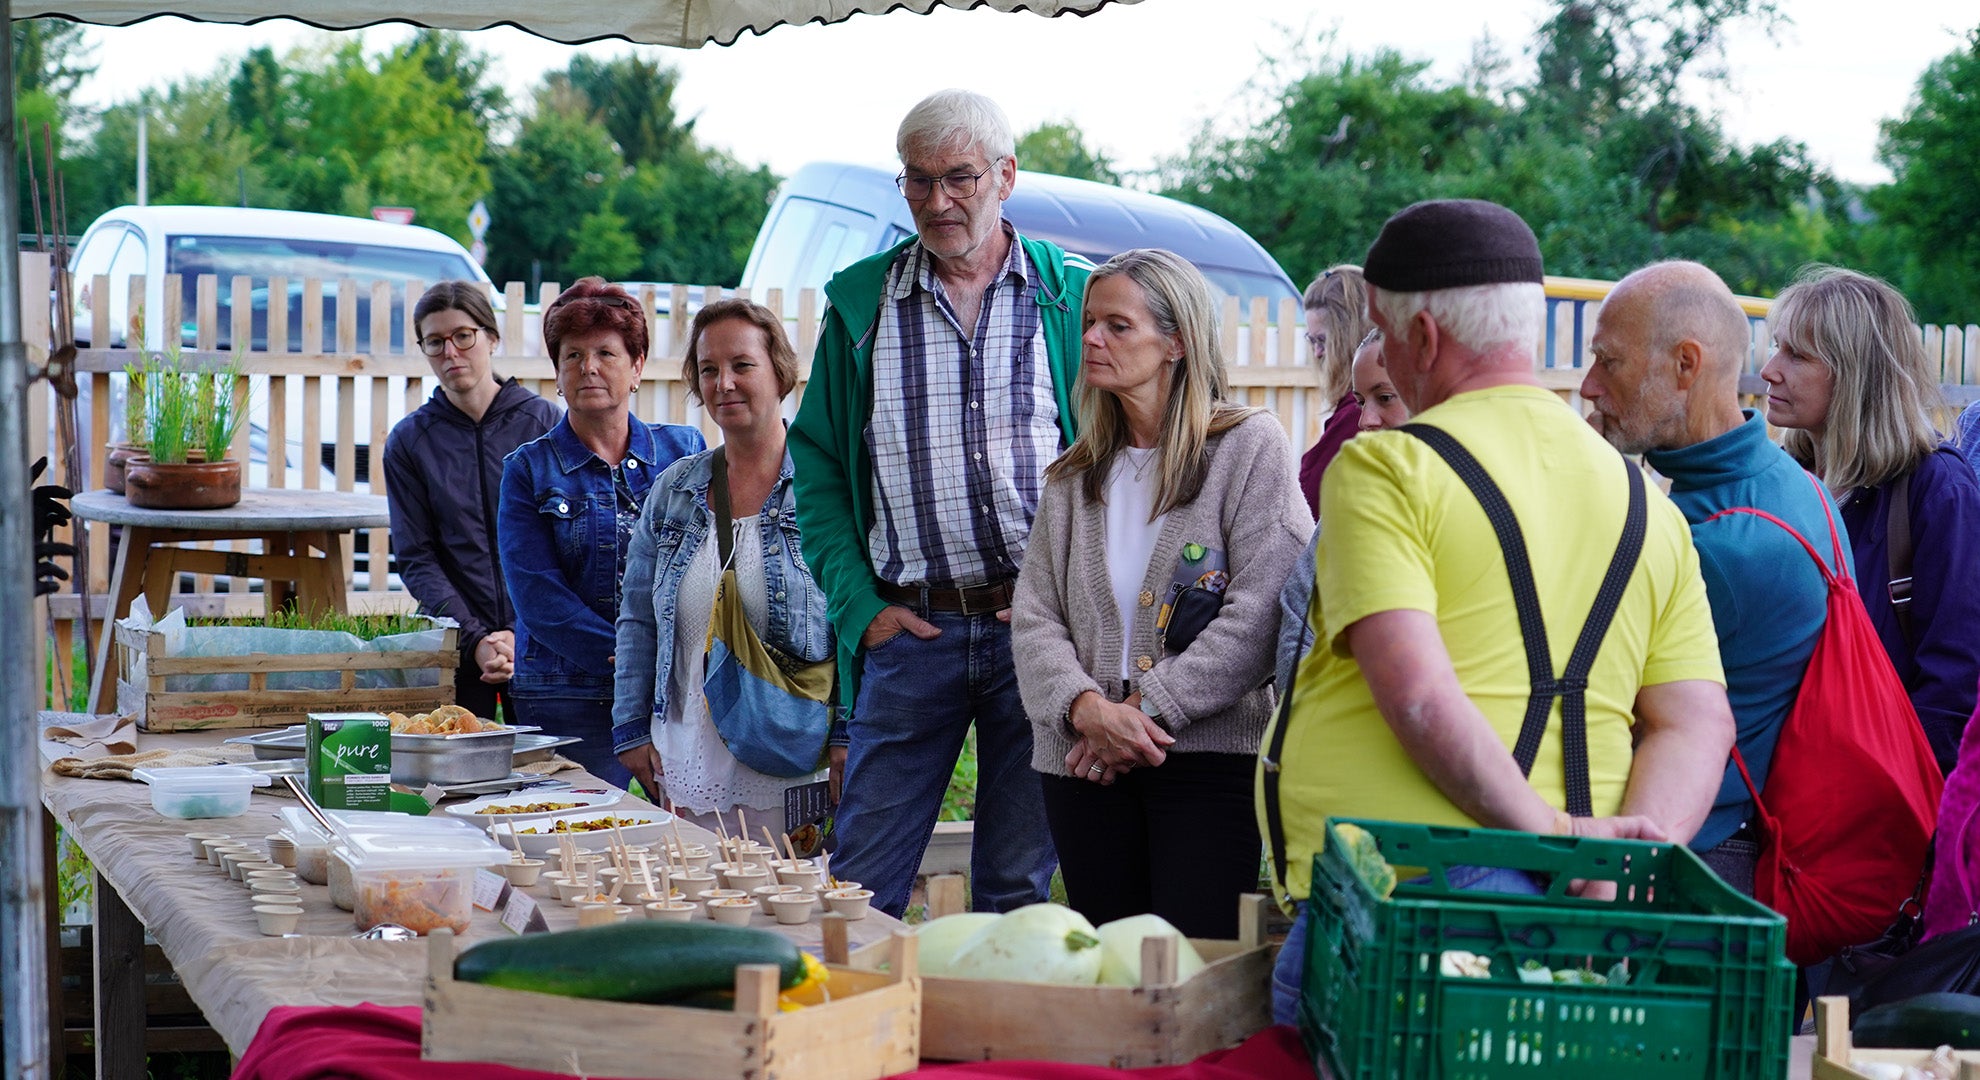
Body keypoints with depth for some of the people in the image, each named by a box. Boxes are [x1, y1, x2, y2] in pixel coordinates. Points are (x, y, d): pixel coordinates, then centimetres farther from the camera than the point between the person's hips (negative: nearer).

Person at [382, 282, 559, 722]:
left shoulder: (542, 421, 2)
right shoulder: (408, 441, 7)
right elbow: (415, 558, 2)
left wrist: (523, 633, -11)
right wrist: (475, 639, -10)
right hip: (456, 651, 1)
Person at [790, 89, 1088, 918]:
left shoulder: (1072, 294, 4)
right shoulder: (861, 302, 8)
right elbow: (818, 465, 9)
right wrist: (859, 607, -1)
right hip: (912, 630, 1)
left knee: (1021, 888, 8)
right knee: (859, 889, 1)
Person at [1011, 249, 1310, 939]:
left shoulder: (1249, 446, 0)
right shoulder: (1074, 476, 17)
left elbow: (1263, 611, -9)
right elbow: (1034, 616, 8)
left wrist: (1148, 710, -13)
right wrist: (1087, 707, -12)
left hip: (1209, 753, -5)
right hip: (1084, 760, 5)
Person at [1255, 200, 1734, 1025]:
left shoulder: (1383, 468, -4)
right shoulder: (1646, 500, 15)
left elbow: (1417, 695, -17)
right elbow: (1697, 724, 6)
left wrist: (1555, 832, -14)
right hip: (1553, 910, 7)